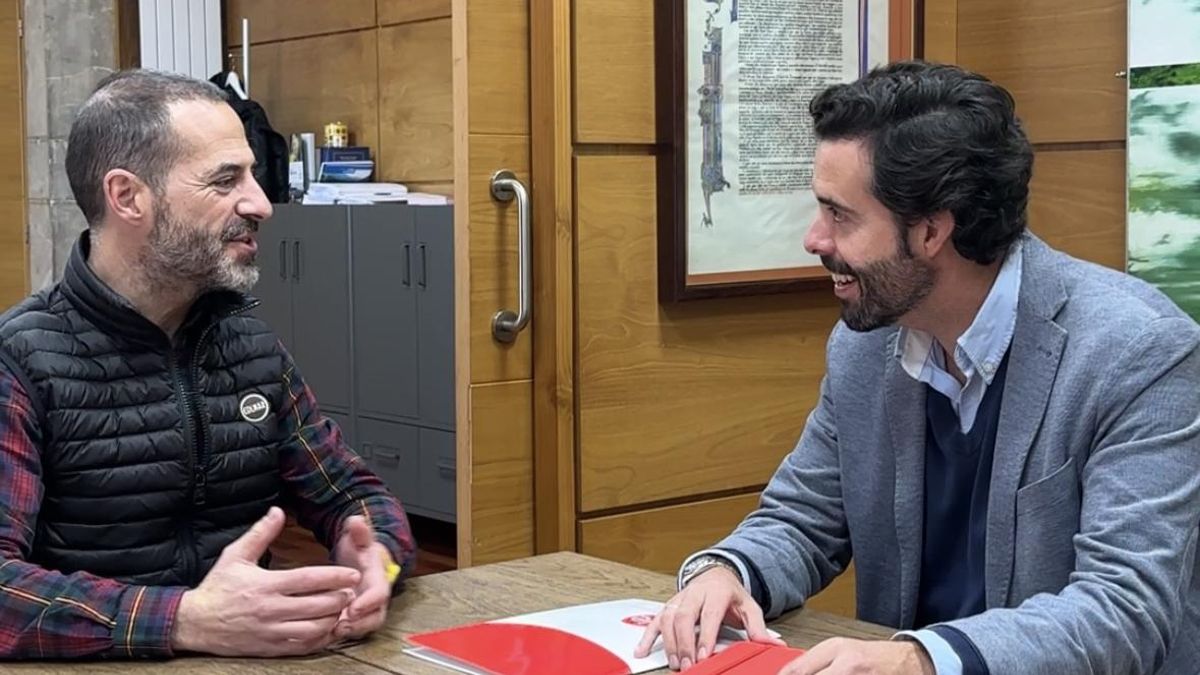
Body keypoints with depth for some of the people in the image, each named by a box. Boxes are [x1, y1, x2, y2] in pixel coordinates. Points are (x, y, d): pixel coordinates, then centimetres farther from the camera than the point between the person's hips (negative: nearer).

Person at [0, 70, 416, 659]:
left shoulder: (254, 347, 8)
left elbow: (353, 494, 13)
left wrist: (375, 559, -9)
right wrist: (189, 621, -31)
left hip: (256, 654, 4)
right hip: (106, 664, -4)